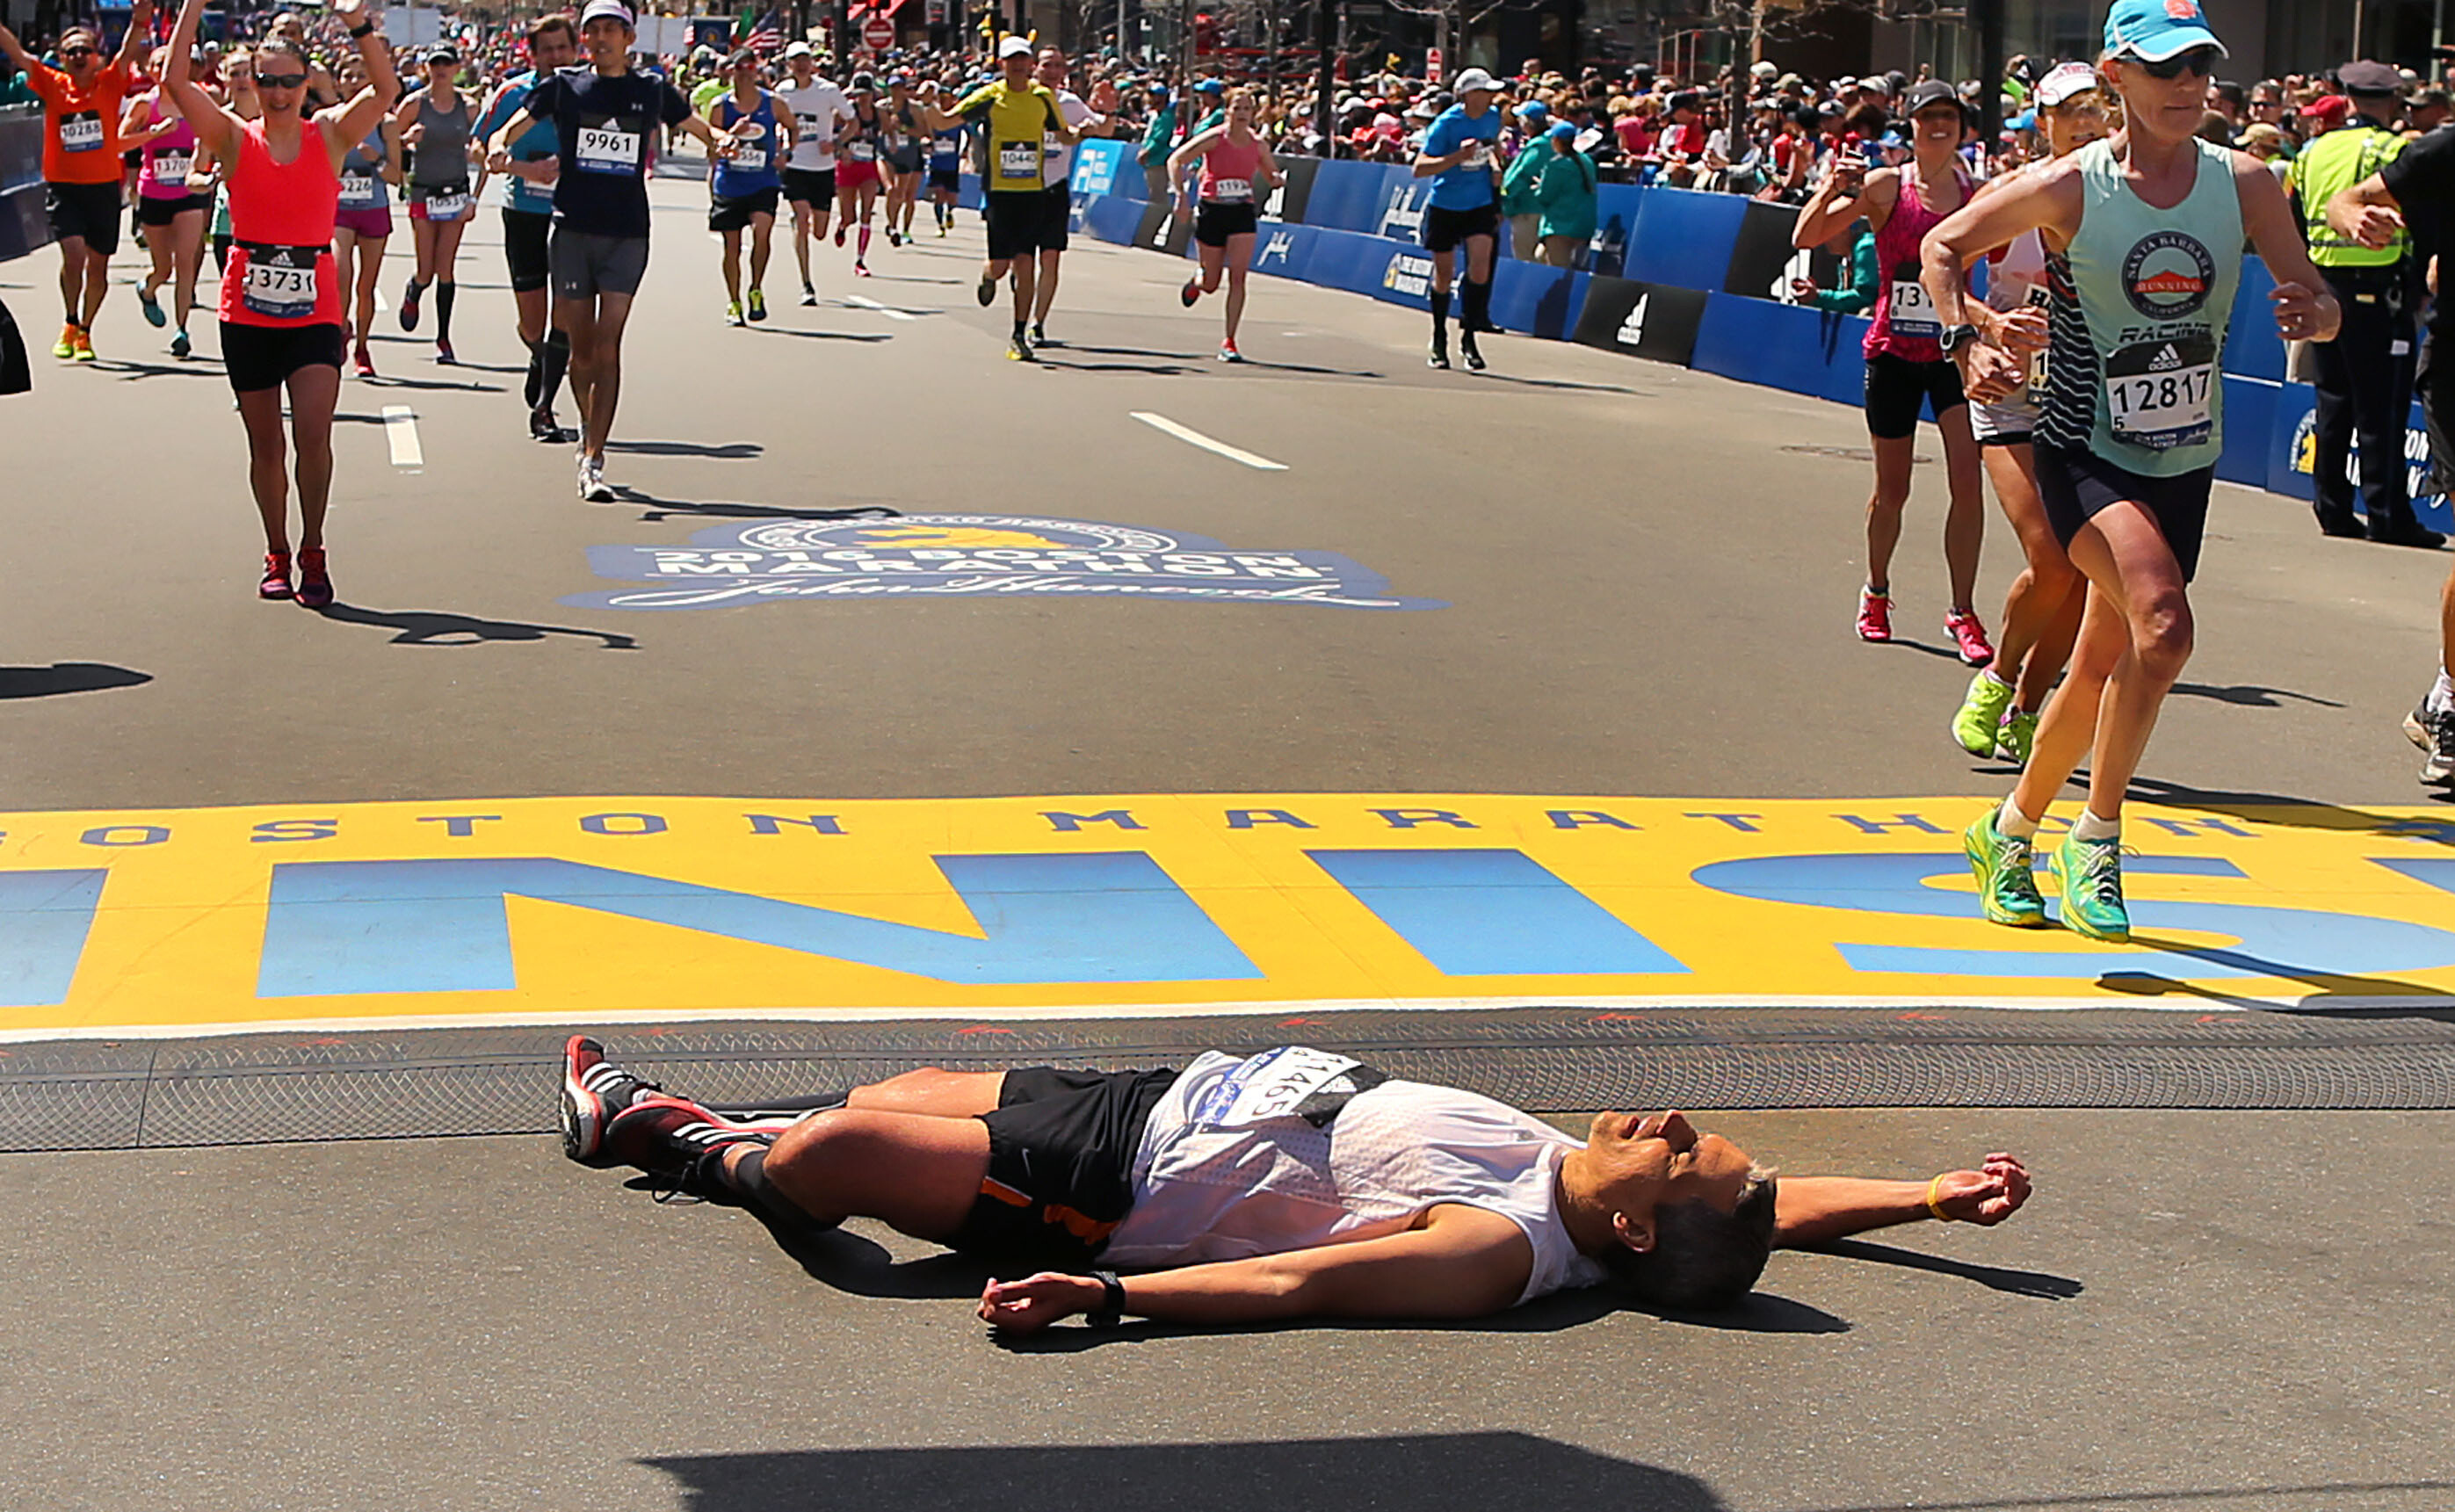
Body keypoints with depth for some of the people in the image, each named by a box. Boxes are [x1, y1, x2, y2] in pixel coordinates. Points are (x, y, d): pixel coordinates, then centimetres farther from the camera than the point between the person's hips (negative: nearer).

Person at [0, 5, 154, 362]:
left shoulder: (109, 85, 0)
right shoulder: (53, 86, 2)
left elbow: (130, 52, -13)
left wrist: (141, 17, -32)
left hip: (104, 186, 1)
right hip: (62, 186, -1)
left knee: (98, 266, 8)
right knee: (73, 253, -19)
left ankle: (85, 332, 29)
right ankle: (69, 323, 4)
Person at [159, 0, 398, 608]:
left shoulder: (330, 135, 3)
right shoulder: (236, 140, 2)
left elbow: (385, 89, -10)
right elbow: (176, 81, -9)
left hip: (315, 310, -1)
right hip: (247, 311, 1)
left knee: (313, 431, -16)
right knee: (265, 445, 8)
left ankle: (313, 553, 0)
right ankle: (277, 558, 24)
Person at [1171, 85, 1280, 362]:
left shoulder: (1258, 145, 2)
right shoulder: (1214, 139, -8)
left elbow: (1271, 175, 17)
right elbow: (1175, 160, -6)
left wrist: (1275, 178, -7)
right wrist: (1181, 194, -18)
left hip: (1243, 214, 1)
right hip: (1212, 211, -1)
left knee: (1238, 277, -14)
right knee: (1211, 284, 7)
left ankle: (1229, 342, -8)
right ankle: (1196, 282, 48)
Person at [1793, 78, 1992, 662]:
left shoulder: (1979, 193, 2)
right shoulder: (1885, 187, -4)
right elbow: (1805, 237, -9)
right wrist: (1832, 187, -24)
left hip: (1953, 350, 1)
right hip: (1894, 350, -1)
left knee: (1968, 479, -12)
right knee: (1892, 487, 9)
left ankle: (1962, 614, -4)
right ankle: (1876, 594, 33)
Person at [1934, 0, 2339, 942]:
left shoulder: (2244, 183, -4)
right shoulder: (2067, 189, -11)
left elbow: (2321, 306, 0)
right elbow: (1945, 246, 2)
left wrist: (2312, 313, -24)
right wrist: (1966, 341, -15)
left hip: (2184, 466, 4)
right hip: (2084, 452, -4)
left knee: (2101, 672, 14)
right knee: (2163, 624, -28)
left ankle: (2010, 831, 37)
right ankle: (2097, 837, -12)